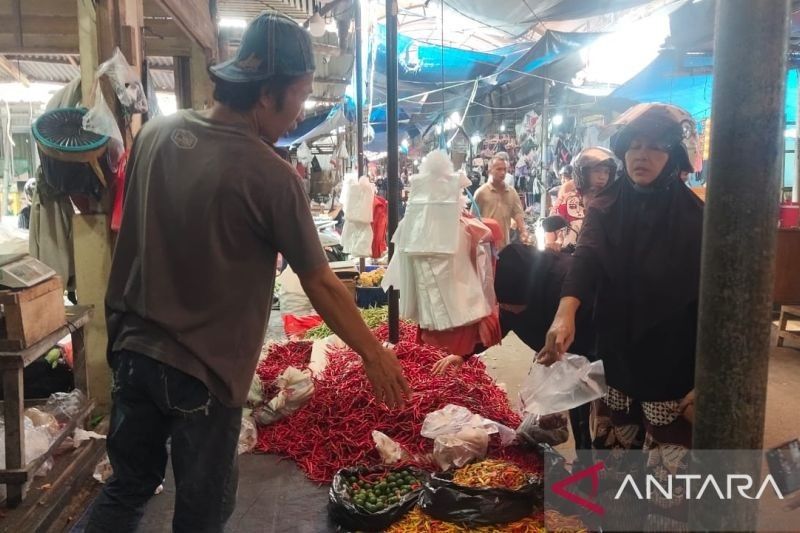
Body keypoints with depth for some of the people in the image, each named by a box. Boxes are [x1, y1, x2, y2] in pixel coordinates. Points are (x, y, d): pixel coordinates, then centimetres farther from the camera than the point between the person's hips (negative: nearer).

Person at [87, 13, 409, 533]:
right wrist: (375, 354, -2)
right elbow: (321, 284, -14)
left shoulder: (156, 133, -1)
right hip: (203, 369, -6)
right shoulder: (270, 175, -20)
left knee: (127, 487, 24)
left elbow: (133, 230, 9)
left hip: (132, 347, 6)